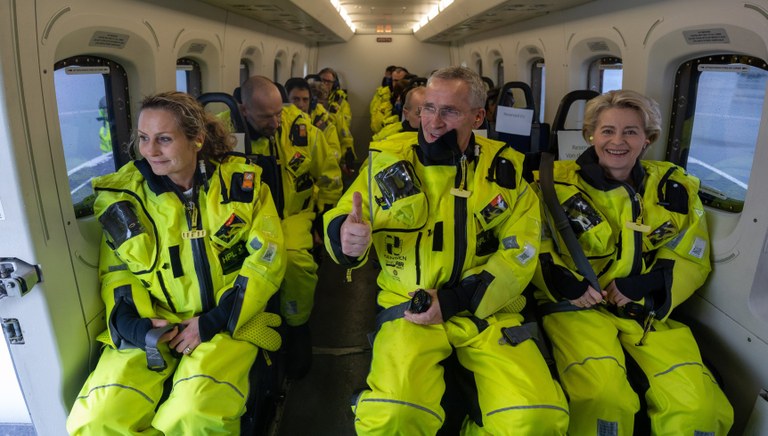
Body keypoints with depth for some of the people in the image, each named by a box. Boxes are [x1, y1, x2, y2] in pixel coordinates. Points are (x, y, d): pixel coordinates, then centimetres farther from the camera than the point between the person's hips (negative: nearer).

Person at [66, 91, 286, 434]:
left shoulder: (242, 182, -4)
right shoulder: (124, 194, 1)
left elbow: (267, 258, -4)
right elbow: (116, 271, 10)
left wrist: (216, 320, -12)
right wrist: (133, 324, -10)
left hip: (227, 321, -2)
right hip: (151, 325, 3)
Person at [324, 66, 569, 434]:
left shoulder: (505, 168, 4)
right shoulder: (387, 161, 1)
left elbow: (518, 254, 1)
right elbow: (339, 221, 5)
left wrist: (455, 301, -10)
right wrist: (345, 236, -22)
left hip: (487, 308, 2)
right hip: (409, 306, -1)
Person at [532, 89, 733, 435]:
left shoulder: (673, 188, 8)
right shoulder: (557, 182, 0)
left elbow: (692, 260, 10)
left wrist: (642, 284, -9)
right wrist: (562, 280, -16)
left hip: (648, 308, 3)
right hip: (577, 306, -3)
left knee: (696, 405, -17)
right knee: (604, 399, -28)